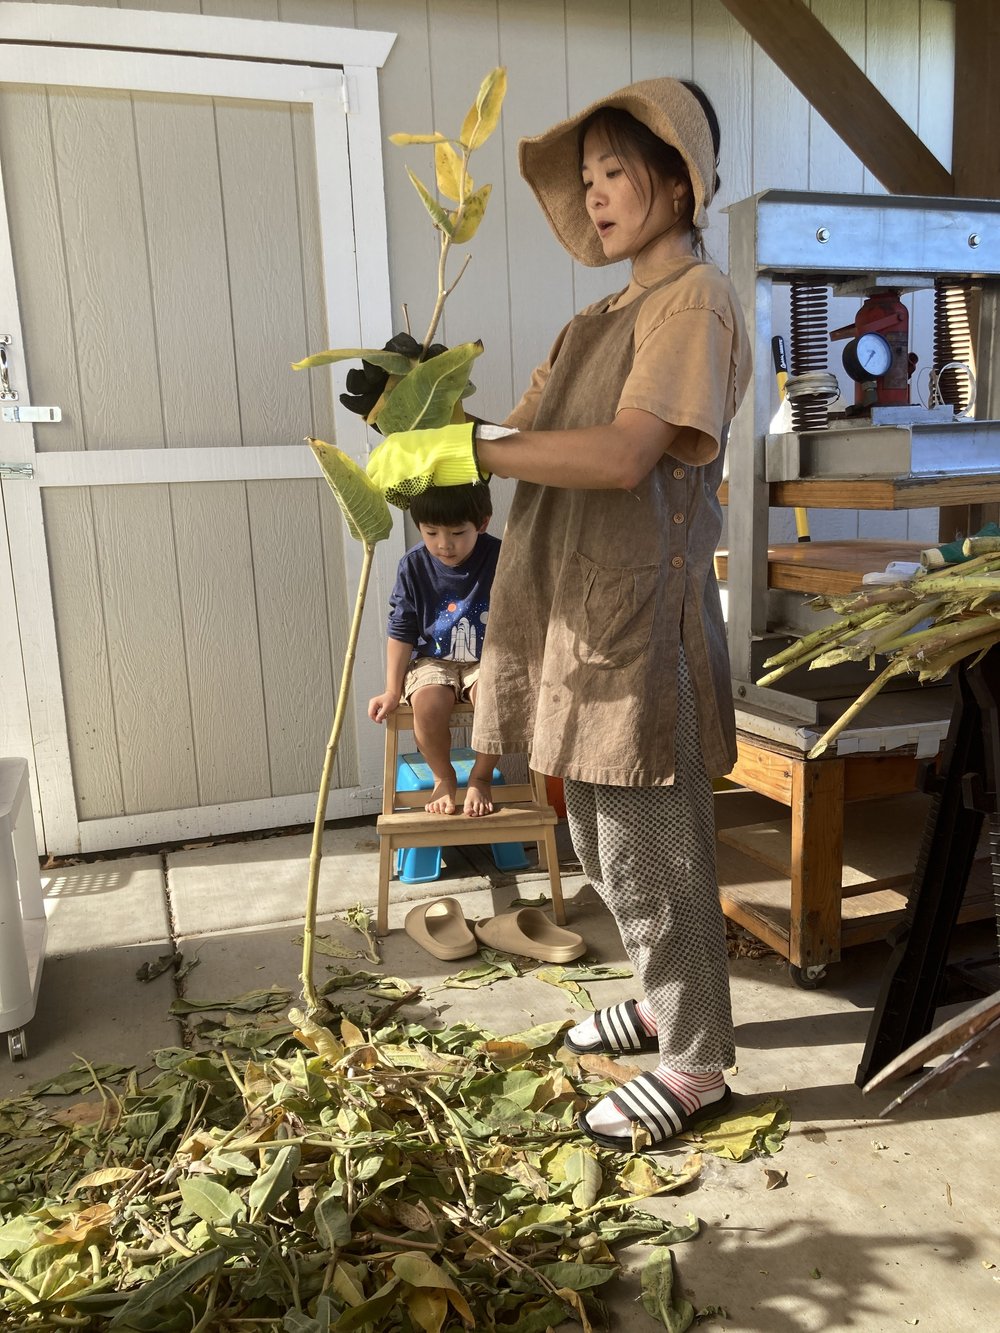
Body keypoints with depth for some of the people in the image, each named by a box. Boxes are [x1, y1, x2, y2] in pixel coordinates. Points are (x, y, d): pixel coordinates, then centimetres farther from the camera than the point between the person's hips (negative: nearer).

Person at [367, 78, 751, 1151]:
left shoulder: (696, 301, -8)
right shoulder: (599, 321, 21)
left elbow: (623, 456, -23)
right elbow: (525, 436, 14)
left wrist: (454, 450, -24)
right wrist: (420, 420, -2)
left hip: (641, 618, -9)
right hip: (577, 614, 9)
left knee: (648, 851, 1)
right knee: (602, 843, 18)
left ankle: (696, 1064, 20)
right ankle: (666, 1004, 39)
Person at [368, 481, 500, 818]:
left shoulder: (499, 560, -14)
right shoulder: (414, 565, -9)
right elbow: (402, 632, -1)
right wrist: (393, 691, -1)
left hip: (486, 659, -1)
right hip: (433, 660, 1)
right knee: (428, 702, -31)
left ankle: (481, 777, -5)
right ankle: (443, 778, 0)